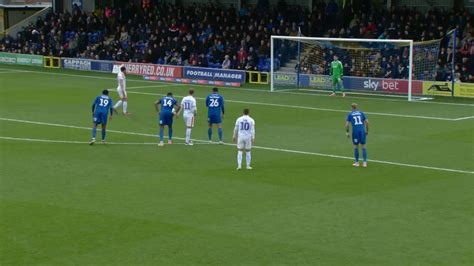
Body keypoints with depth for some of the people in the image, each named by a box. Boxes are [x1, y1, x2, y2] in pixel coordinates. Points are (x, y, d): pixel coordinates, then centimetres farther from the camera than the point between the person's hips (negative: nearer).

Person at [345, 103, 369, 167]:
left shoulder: (350, 114, 5)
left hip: (355, 131, -1)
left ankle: (357, 162, 14)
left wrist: (347, 132, 7)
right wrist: (367, 130, 14)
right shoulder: (361, 113, 10)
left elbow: (347, 124, -2)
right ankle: (364, 162, 0)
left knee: (356, 147, 10)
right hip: (362, 130, 1)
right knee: (363, 146, 6)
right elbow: (367, 122, 5)